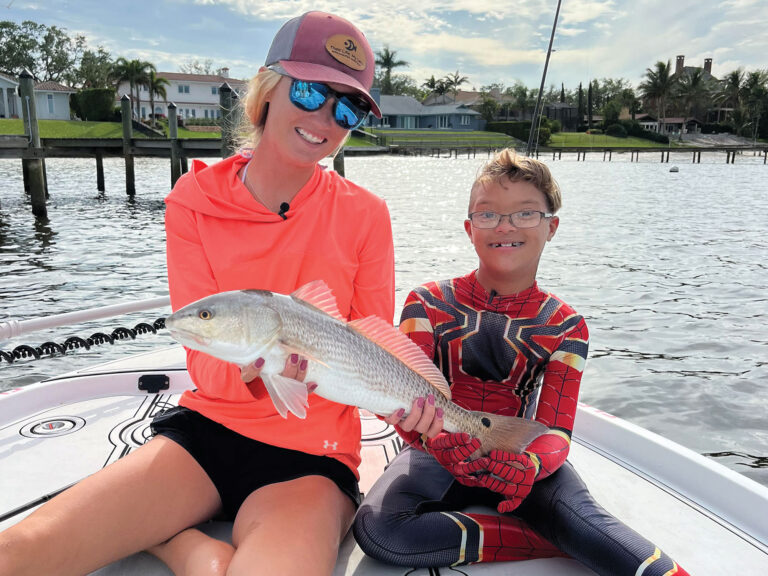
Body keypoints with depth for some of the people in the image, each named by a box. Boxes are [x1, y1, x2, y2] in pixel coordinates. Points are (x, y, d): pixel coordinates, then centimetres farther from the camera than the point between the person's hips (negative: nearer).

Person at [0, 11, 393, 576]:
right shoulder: (196, 200, -3)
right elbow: (205, 362, -7)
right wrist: (250, 363, -30)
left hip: (310, 455, -2)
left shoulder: (365, 215, -5)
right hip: (208, 428, 2)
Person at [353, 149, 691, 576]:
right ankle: (542, 540, -20)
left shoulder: (564, 327, -2)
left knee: (579, 515, -35)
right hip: (439, 457, 1)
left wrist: (525, 466, -37)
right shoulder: (429, 304, -5)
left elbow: (555, 432, -11)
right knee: (377, 529, -30)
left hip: (520, 457, 0)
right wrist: (421, 422, -43)